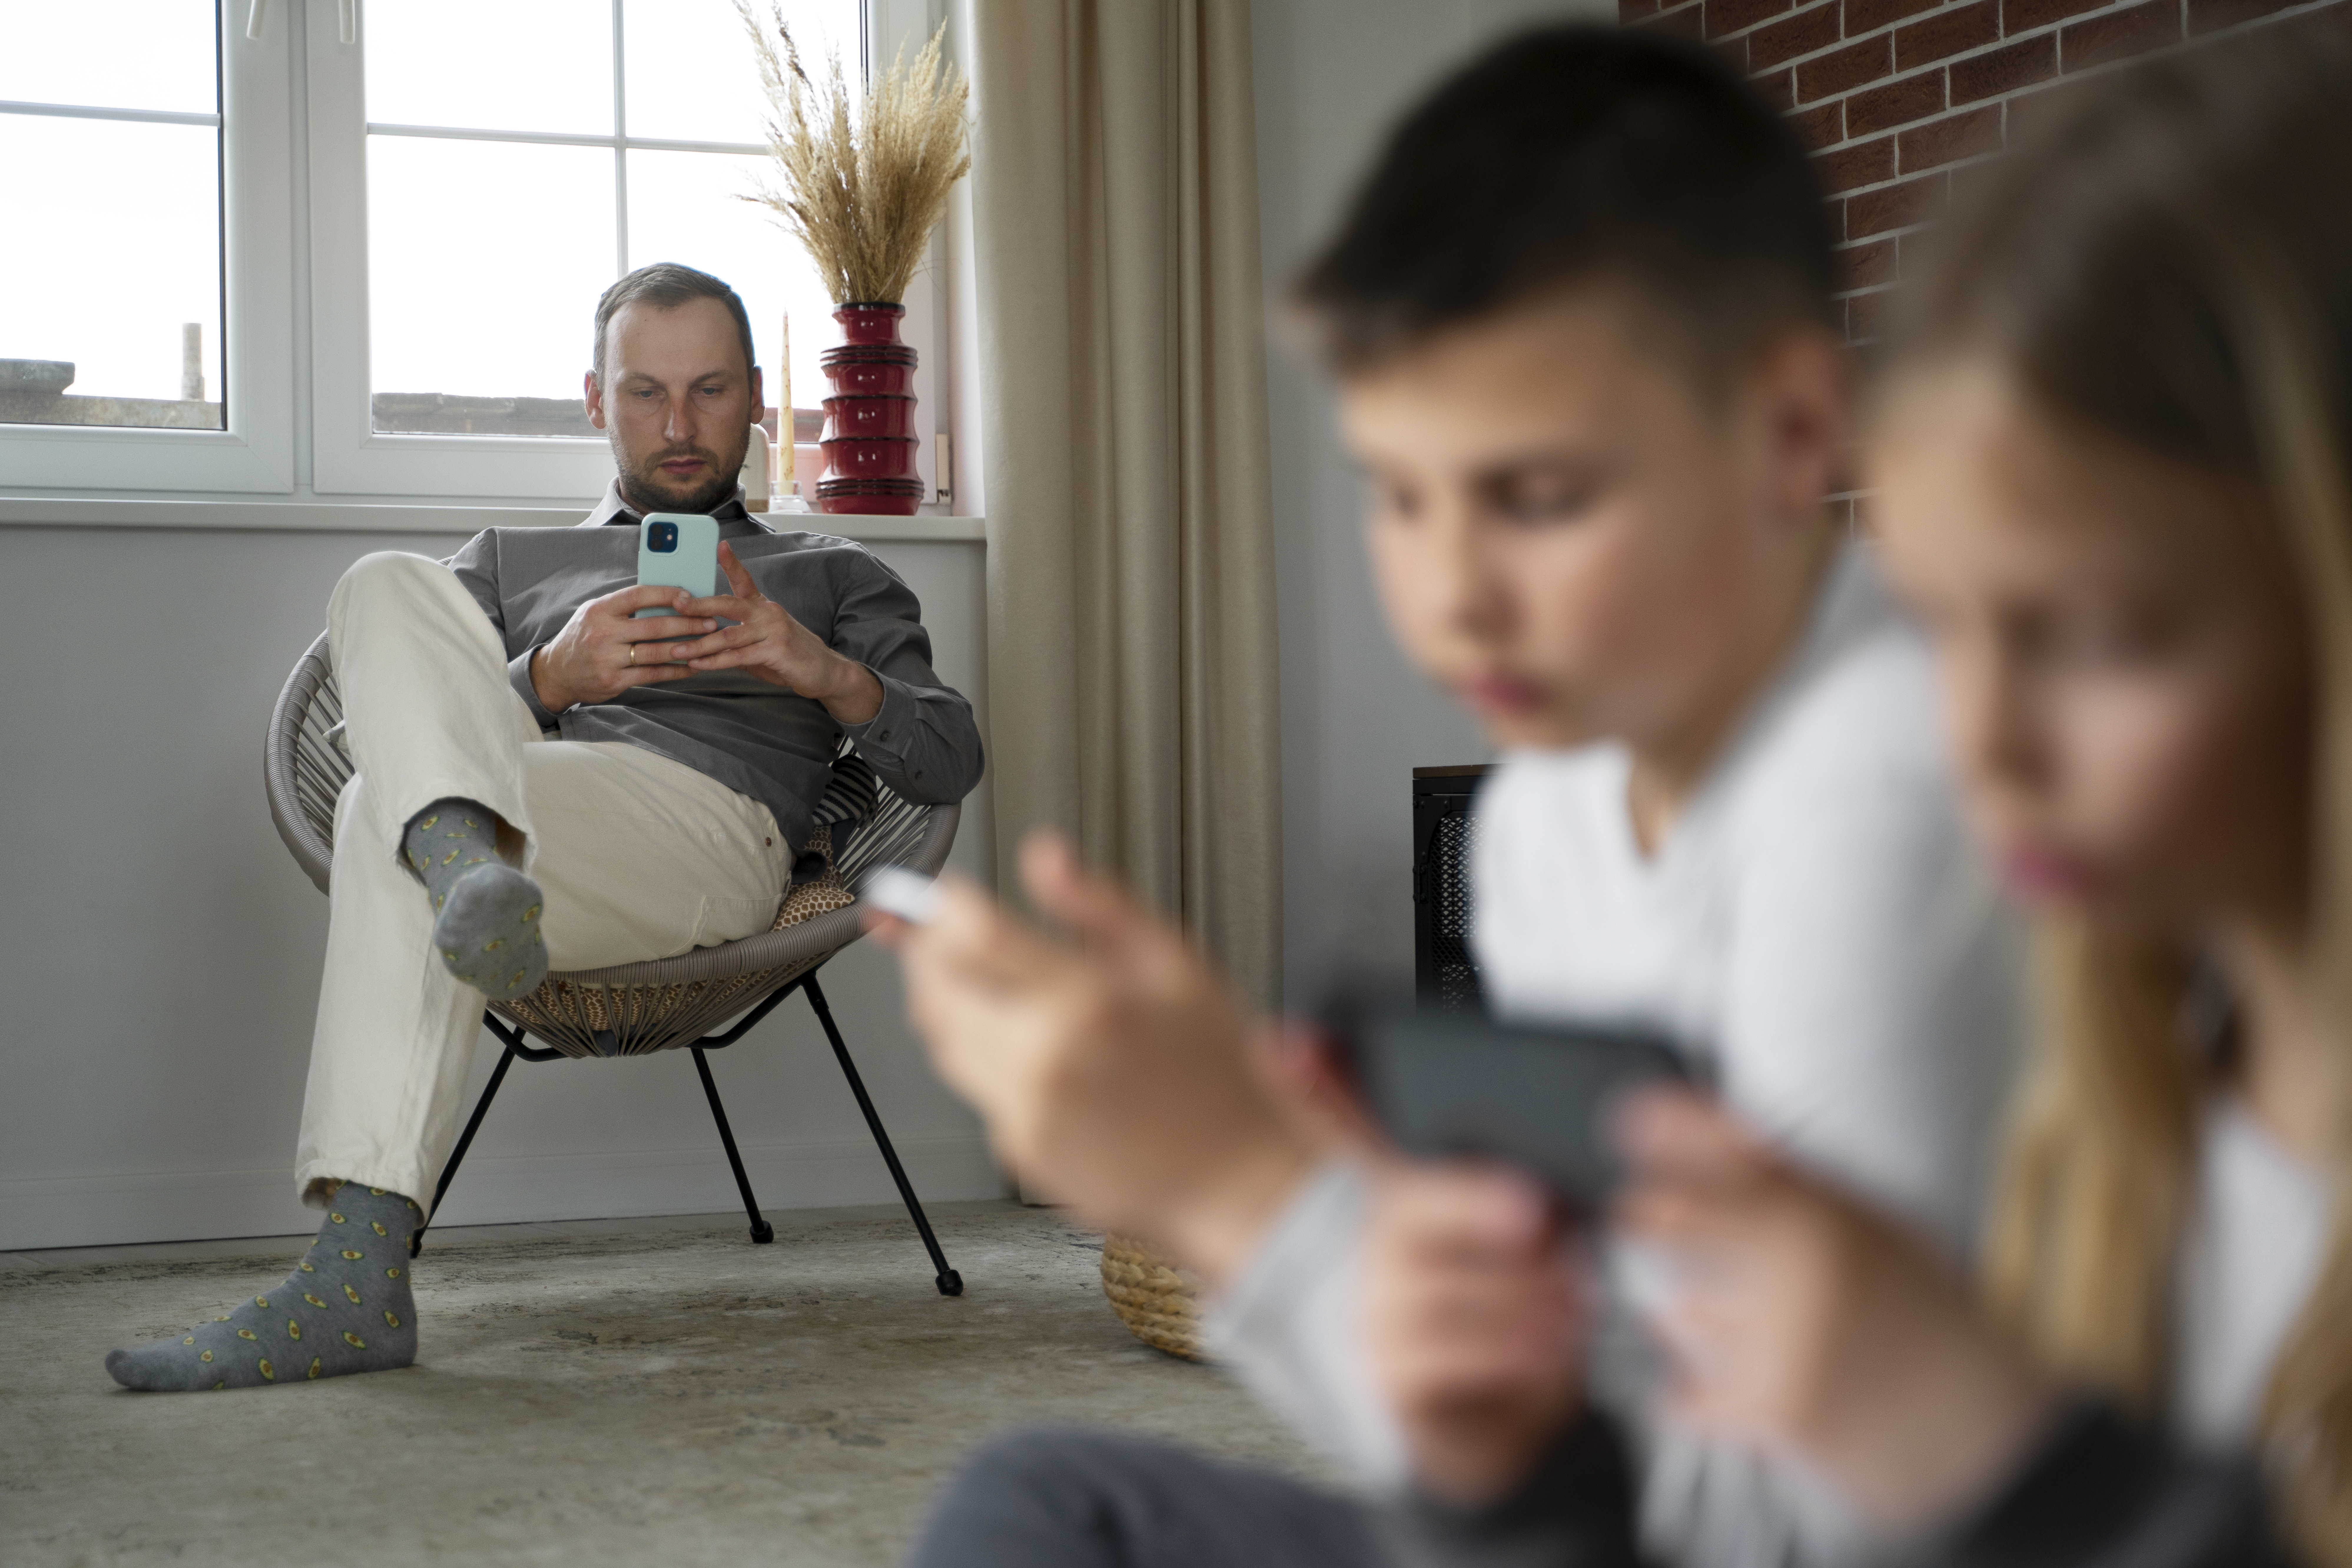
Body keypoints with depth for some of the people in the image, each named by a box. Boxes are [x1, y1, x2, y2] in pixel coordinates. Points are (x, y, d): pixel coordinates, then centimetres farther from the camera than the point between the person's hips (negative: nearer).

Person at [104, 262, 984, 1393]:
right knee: (389, 590, -25)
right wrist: (545, 682, -4)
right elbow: (397, 725, 18)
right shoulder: (508, 563, 36)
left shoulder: (830, 574, 31)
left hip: (710, 837, -3)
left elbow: (951, 761, 14)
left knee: (388, 810, -32)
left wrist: (828, 673, -8)